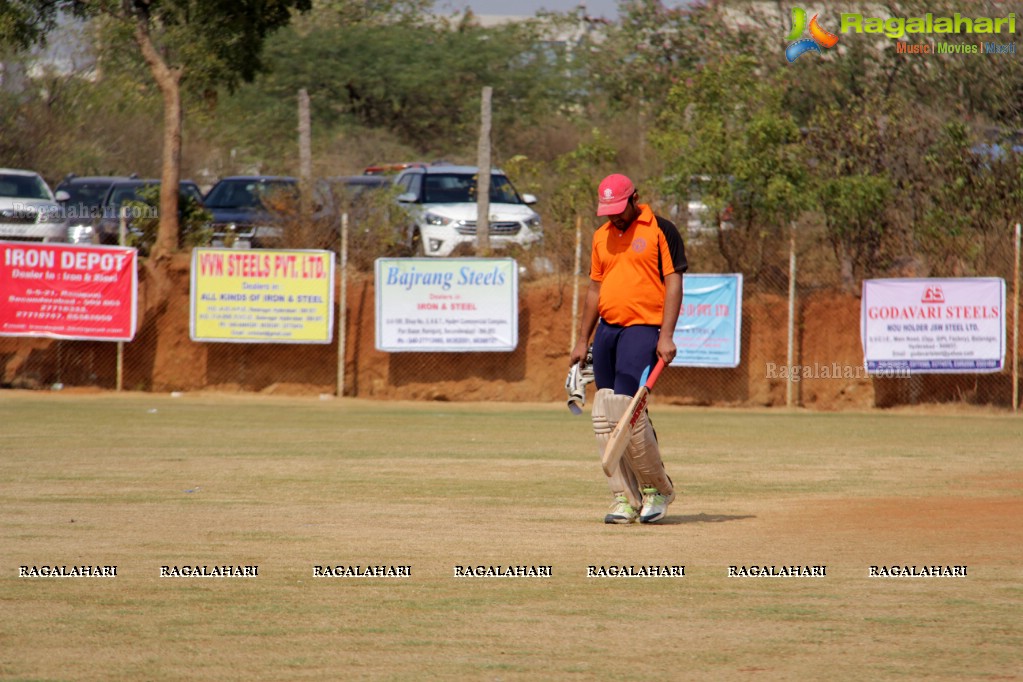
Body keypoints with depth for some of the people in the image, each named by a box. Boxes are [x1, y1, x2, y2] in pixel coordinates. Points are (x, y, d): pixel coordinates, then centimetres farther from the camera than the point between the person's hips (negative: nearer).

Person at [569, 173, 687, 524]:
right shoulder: (601, 236, 16)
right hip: (607, 329, 7)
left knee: (626, 411, -17)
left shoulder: (661, 231, -3)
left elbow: (673, 283, -8)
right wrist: (583, 341, 19)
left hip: (643, 329, -7)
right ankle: (625, 499, 5)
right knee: (604, 418, 0)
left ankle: (657, 488, 2)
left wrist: (666, 335, -17)